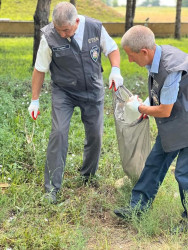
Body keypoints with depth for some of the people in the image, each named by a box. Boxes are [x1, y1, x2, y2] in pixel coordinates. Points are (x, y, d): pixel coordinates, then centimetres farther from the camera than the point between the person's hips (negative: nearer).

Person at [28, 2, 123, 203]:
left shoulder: (95, 28, -13)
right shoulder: (49, 37, -18)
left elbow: (112, 49, 2)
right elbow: (40, 69, -8)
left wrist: (115, 70, -18)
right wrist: (35, 100, -5)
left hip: (93, 90, 3)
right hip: (63, 92, -2)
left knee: (95, 134, 7)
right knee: (59, 132, -15)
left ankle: (89, 175, 31)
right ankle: (52, 186, -5)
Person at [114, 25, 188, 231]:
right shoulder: (159, 55, -4)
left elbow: (164, 111, -24)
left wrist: (140, 107, -7)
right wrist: (149, 103, 3)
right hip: (171, 127, 9)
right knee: (154, 162, 12)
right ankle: (138, 207, 23)